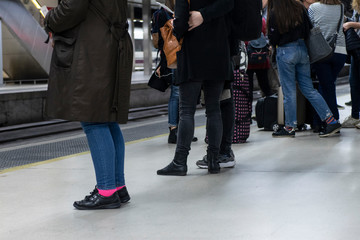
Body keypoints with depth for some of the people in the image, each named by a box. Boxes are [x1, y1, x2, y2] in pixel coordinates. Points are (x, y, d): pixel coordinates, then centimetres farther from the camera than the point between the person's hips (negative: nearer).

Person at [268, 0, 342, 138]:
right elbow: (308, 29, 5)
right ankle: (331, 121, 4)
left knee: (289, 91, 3)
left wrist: (274, 44, 13)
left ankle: (289, 127, 10)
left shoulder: (274, 13, -11)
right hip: (302, 49, 5)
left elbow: (273, 38, -9)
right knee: (308, 89, 9)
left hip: (285, 52, -5)